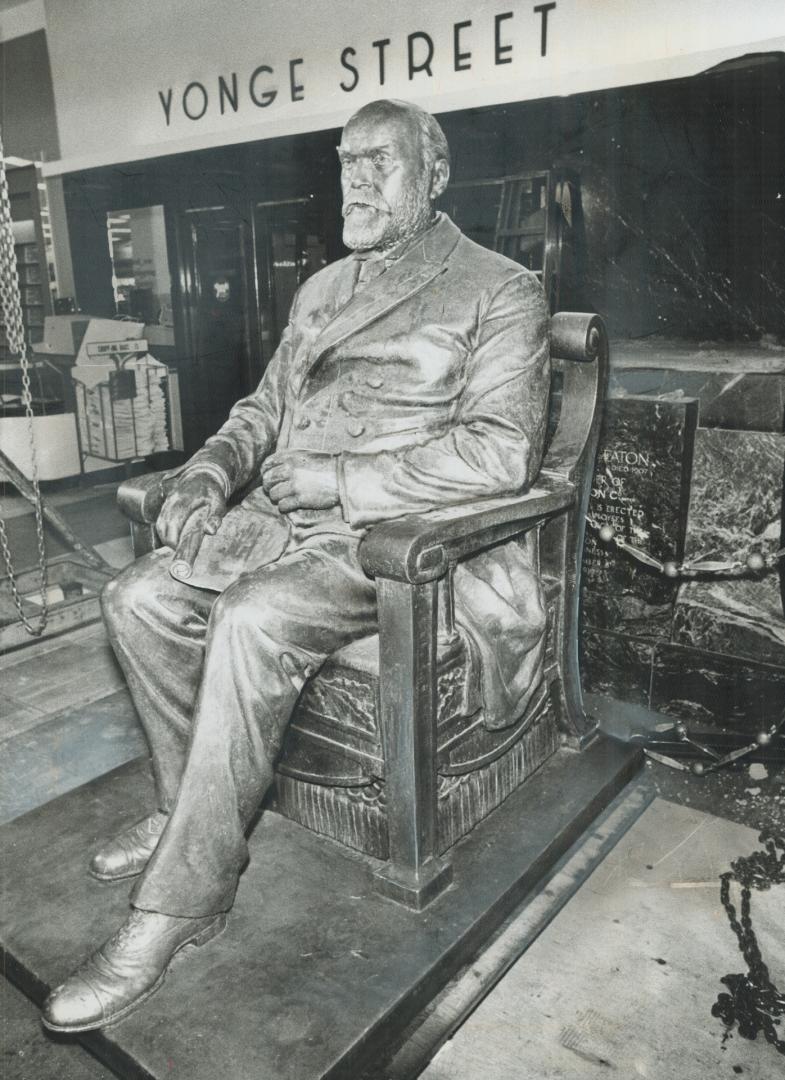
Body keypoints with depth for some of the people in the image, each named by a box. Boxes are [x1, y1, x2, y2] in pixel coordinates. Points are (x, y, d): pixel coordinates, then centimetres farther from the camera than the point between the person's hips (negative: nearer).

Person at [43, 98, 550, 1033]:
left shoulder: (499, 291, -2)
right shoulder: (321, 289, 21)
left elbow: (502, 451, -14)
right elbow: (264, 407, 23)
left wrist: (336, 480, -19)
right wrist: (209, 472, 1)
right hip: (281, 518, 7)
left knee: (252, 621, -31)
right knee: (137, 598, -10)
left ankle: (179, 903, -15)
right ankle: (188, 809, 8)